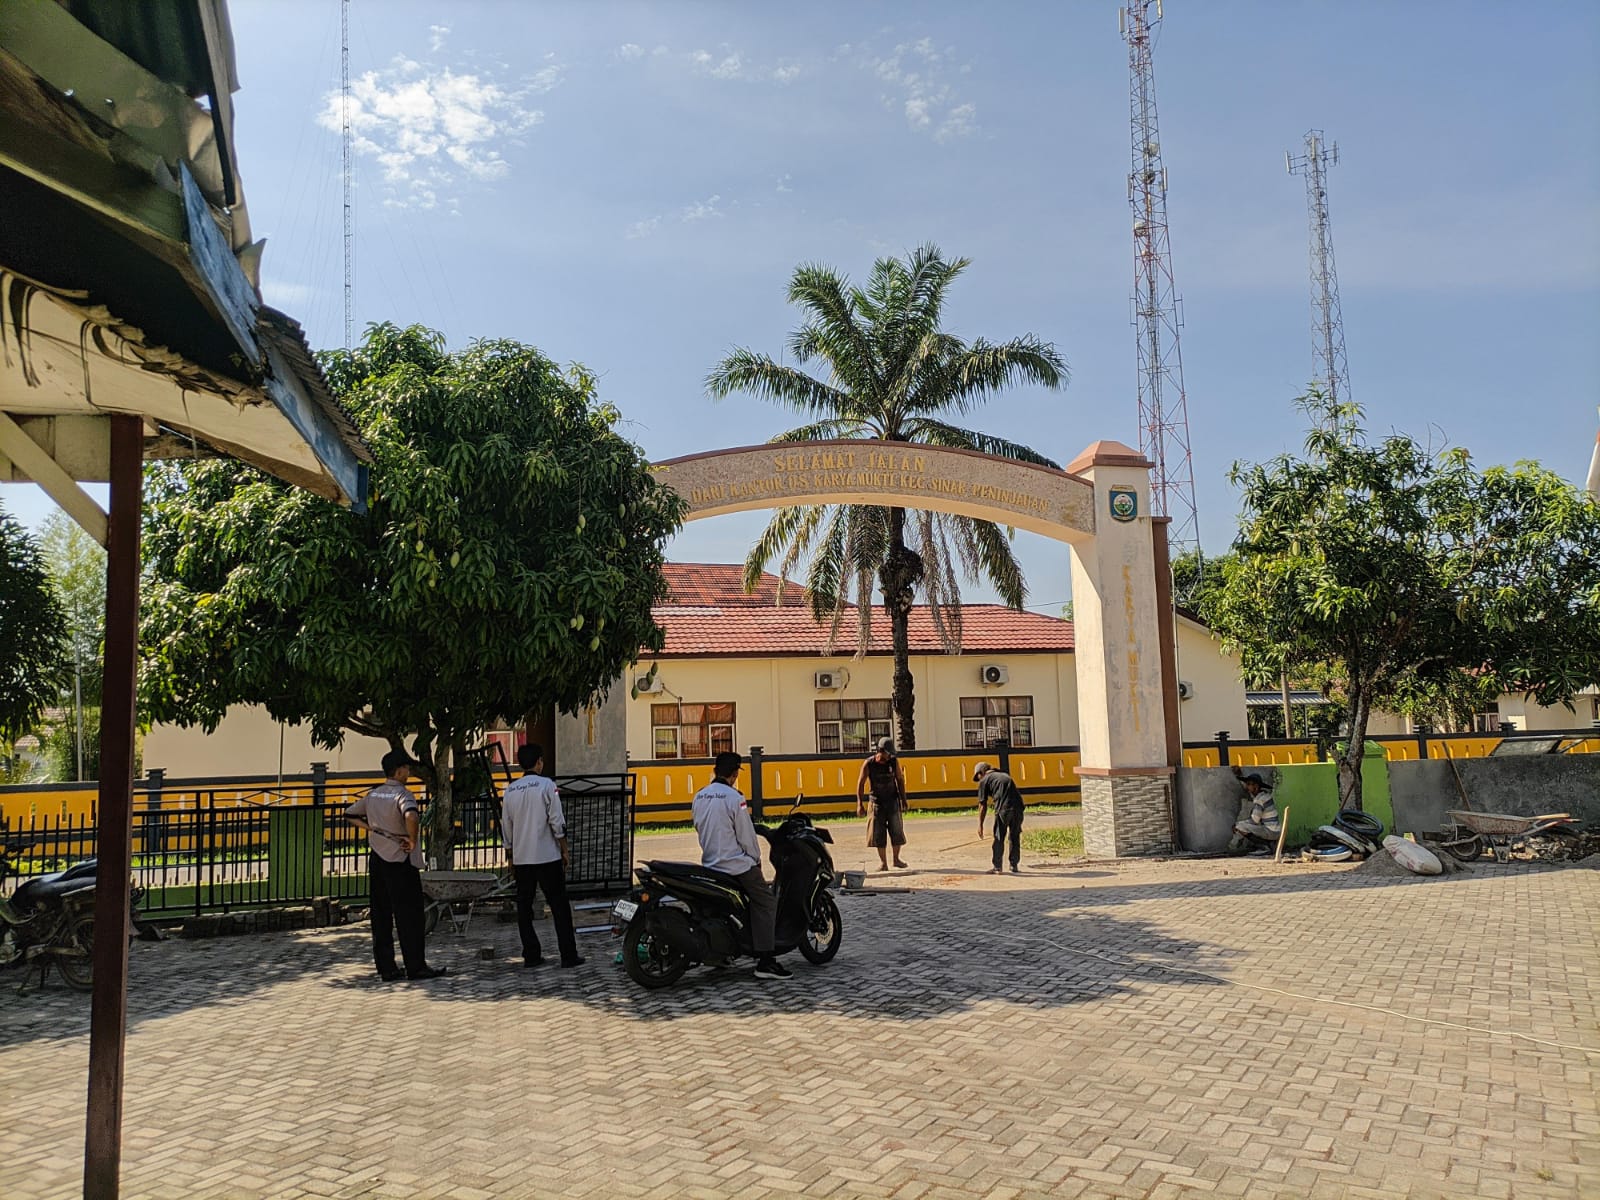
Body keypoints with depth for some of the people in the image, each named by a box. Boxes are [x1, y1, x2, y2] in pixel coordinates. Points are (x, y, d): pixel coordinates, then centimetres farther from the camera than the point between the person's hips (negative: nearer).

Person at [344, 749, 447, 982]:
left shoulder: (372, 794, 8)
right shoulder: (402, 794, -15)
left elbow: (350, 813, 19)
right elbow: (411, 816, -35)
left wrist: (370, 828, 11)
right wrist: (413, 841, -21)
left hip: (376, 860, 7)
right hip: (400, 862, -7)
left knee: (381, 917, 9)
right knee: (409, 916, 0)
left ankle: (386, 969, 12)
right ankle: (416, 967, 4)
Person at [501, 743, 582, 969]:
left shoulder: (511, 790, 6)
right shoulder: (547, 786, -8)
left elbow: (506, 827, 11)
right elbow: (557, 823, -11)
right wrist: (565, 850, -1)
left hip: (521, 858, 4)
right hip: (547, 857, -4)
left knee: (524, 908, 10)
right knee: (559, 906, 1)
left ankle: (531, 955, 10)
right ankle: (569, 956, 1)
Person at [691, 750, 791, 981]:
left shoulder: (699, 797, 7)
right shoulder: (734, 798, -15)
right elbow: (746, 835, -12)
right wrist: (756, 859, 2)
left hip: (709, 864, 8)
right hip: (737, 864, -8)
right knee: (766, 903, -2)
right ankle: (765, 961, -12)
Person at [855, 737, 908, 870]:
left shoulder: (894, 762, -5)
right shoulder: (868, 764, -11)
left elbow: (900, 780, 4)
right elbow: (860, 783, -5)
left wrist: (903, 800, 0)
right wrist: (860, 804, -9)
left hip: (893, 801, 1)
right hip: (877, 802, -1)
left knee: (897, 831, 1)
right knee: (878, 833, 0)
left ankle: (896, 859, 16)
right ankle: (883, 862, 9)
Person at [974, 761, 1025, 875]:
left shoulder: (984, 781, 10)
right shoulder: (1005, 775, 28)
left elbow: (982, 805, 7)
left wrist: (980, 824, 12)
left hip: (1003, 809, -5)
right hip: (1018, 807, 5)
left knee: (999, 839, 7)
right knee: (1015, 837, 17)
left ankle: (997, 868, 10)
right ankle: (1015, 866, 22)